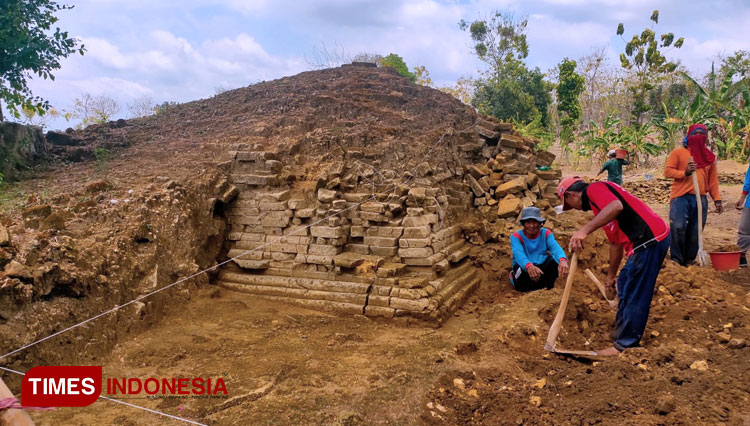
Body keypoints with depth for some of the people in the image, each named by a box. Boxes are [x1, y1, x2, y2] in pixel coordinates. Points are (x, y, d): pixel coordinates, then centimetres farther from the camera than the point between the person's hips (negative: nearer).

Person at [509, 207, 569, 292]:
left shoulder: (546, 233, -1)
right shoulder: (516, 236, -9)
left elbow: (555, 247, -23)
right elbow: (518, 253, -31)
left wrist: (563, 260, -48)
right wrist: (529, 266, -55)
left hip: (542, 268, 3)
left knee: (555, 260, -24)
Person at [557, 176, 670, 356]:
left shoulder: (594, 189, -6)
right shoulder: (596, 204, 22)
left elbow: (616, 206, -30)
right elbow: (616, 241, 28)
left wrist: (585, 230, -34)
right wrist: (611, 275, 35)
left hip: (650, 239, -11)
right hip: (647, 241, 11)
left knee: (634, 294, -2)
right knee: (624, 283, 21)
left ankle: (625, 344, 9)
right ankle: (620, 332, 35)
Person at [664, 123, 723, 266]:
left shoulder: (709, 156, 17)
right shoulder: (678, 152, 5)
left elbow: (713, 179, 18)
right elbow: (667, 171, -1)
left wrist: (717, 199, 12)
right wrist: (685, 173, -17)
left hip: (701, 199, 4)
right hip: (681, 197, -4)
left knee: (695, 233, 3)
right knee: (678, 228, -16)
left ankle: (689, 262, 14)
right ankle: (676, 260, -4)